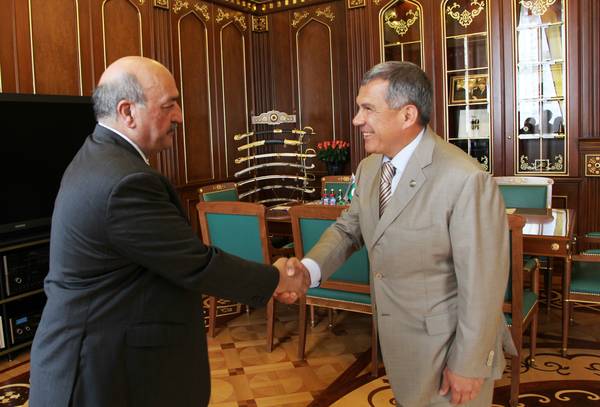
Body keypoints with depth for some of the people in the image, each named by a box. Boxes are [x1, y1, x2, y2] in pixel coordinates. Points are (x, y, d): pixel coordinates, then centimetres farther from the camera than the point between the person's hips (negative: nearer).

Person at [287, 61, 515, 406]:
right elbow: (349, 228, 8)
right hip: (397, 340, 7)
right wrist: (310, 268, -12)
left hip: (448, 346, -7)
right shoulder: (369, 168, -1)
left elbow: (482, 286, -22)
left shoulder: (466, 180, -27)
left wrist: (469, 365, -16)